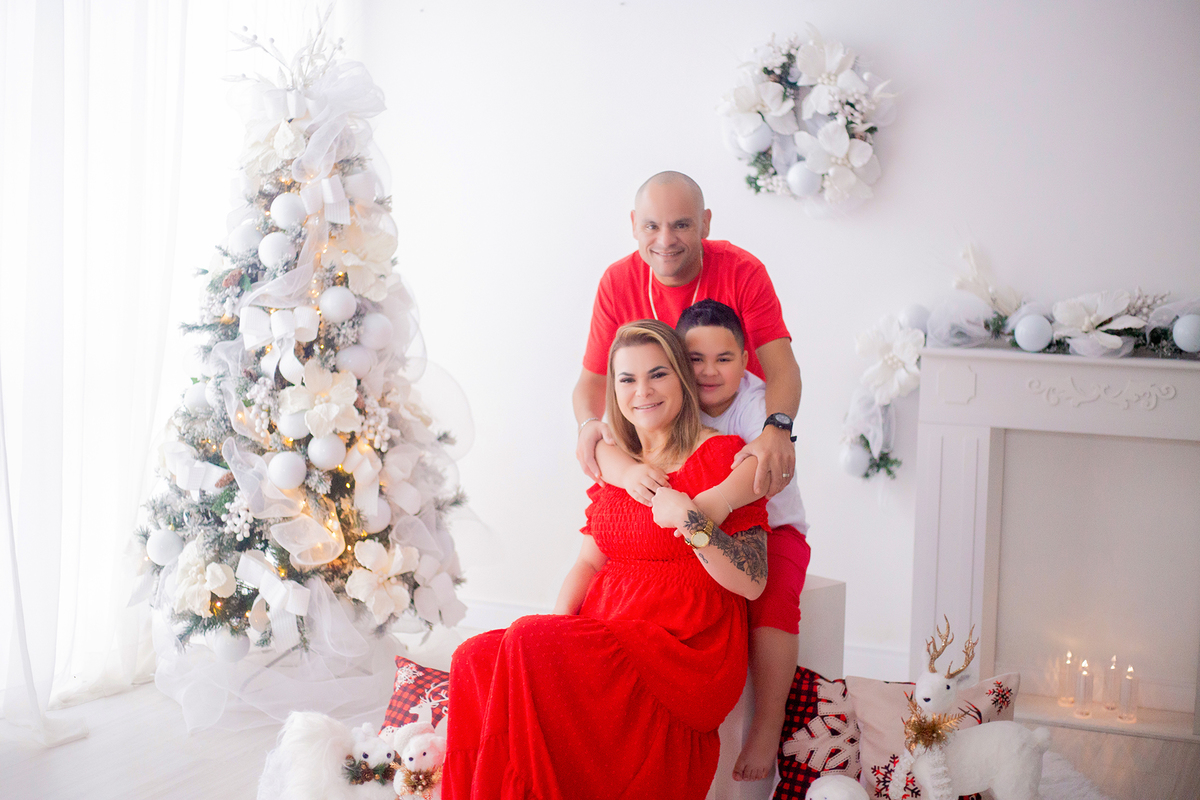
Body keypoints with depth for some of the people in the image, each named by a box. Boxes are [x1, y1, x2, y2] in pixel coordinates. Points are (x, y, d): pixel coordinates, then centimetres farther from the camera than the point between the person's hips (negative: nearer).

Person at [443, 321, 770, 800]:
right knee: (474, 657, -18)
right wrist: (558, 620, -2)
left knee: (529, 646, -28)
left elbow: (752, 583, -7)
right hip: (606, 632, 6)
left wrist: (689, 519, -21)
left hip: (685, 650, -6)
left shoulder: (722, 457, -3)